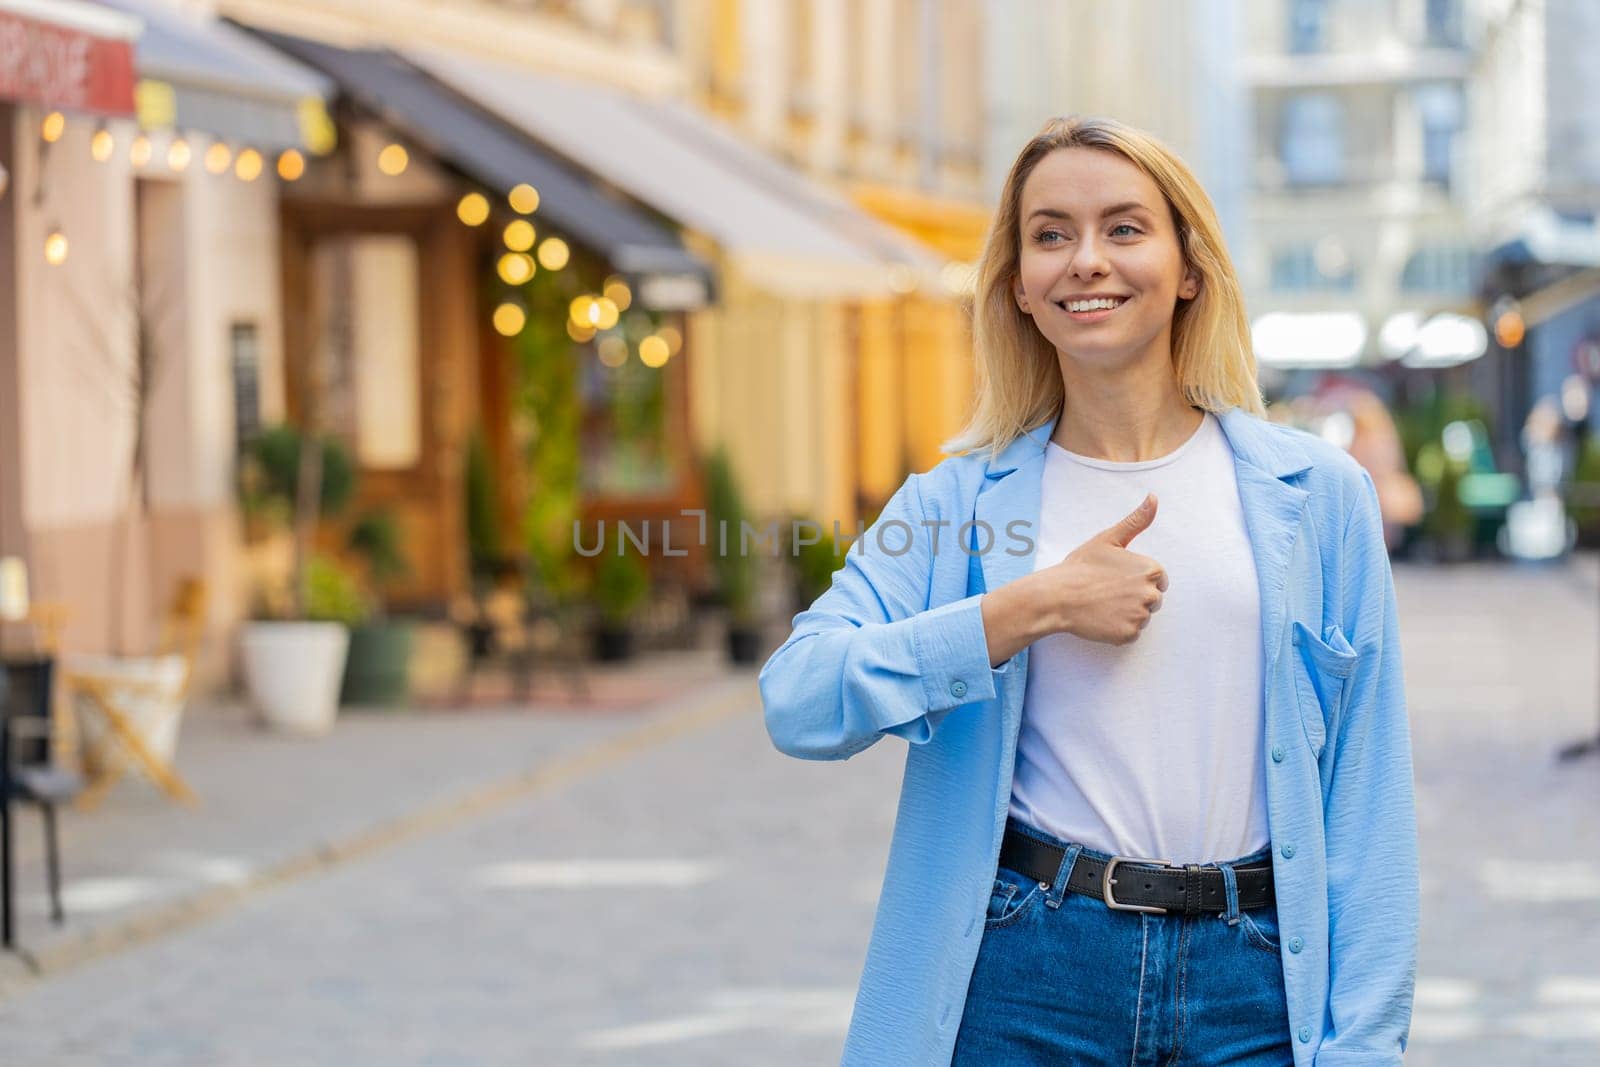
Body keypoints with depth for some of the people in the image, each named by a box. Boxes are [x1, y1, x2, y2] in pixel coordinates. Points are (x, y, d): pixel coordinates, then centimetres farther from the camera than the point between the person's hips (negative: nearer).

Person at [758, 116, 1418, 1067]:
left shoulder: (1320, 496, 4)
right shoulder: (956, 504, 5)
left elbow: (1366, 803, 2)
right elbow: (799, 701, -10)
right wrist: (1034, 607, -14)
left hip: (1254, 988, 0)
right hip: (1023, 986, 0)